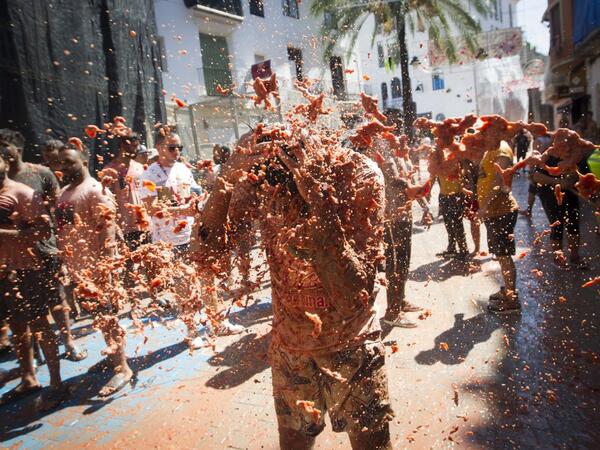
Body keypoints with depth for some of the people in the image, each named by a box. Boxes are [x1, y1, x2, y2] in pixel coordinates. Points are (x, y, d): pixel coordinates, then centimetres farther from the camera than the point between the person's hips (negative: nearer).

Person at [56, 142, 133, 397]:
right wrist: (62, 262, 15)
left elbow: (107, 229, -20)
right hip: (75, 266, 8)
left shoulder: (96, 191, -12)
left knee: (106, 315, -3)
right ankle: (113, 355, 32)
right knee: (99, 314, 17)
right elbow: (62, 228, 19)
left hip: (95, 266, -8)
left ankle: (122, 368, 5)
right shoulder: (63, 193, 15)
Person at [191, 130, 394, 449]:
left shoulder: (357, 174, -24)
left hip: (351, 348, -2)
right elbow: (204, 253, -18)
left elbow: (354, 294, -31)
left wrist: (319, 197, -42)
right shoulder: (258, 183, -16)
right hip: (289, 348, 2)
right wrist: (226, 179, -33)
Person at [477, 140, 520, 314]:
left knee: (503, 255, -5)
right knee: (500, 254, 18)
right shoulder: (491, 151, 16)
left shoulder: (501, 150, -15)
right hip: (494, 210, 10)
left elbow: (499, 181, -26)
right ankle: (508, 290, 31)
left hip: (501, 210, -10)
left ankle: (512, 299, 3)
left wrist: (485, 205, -28)